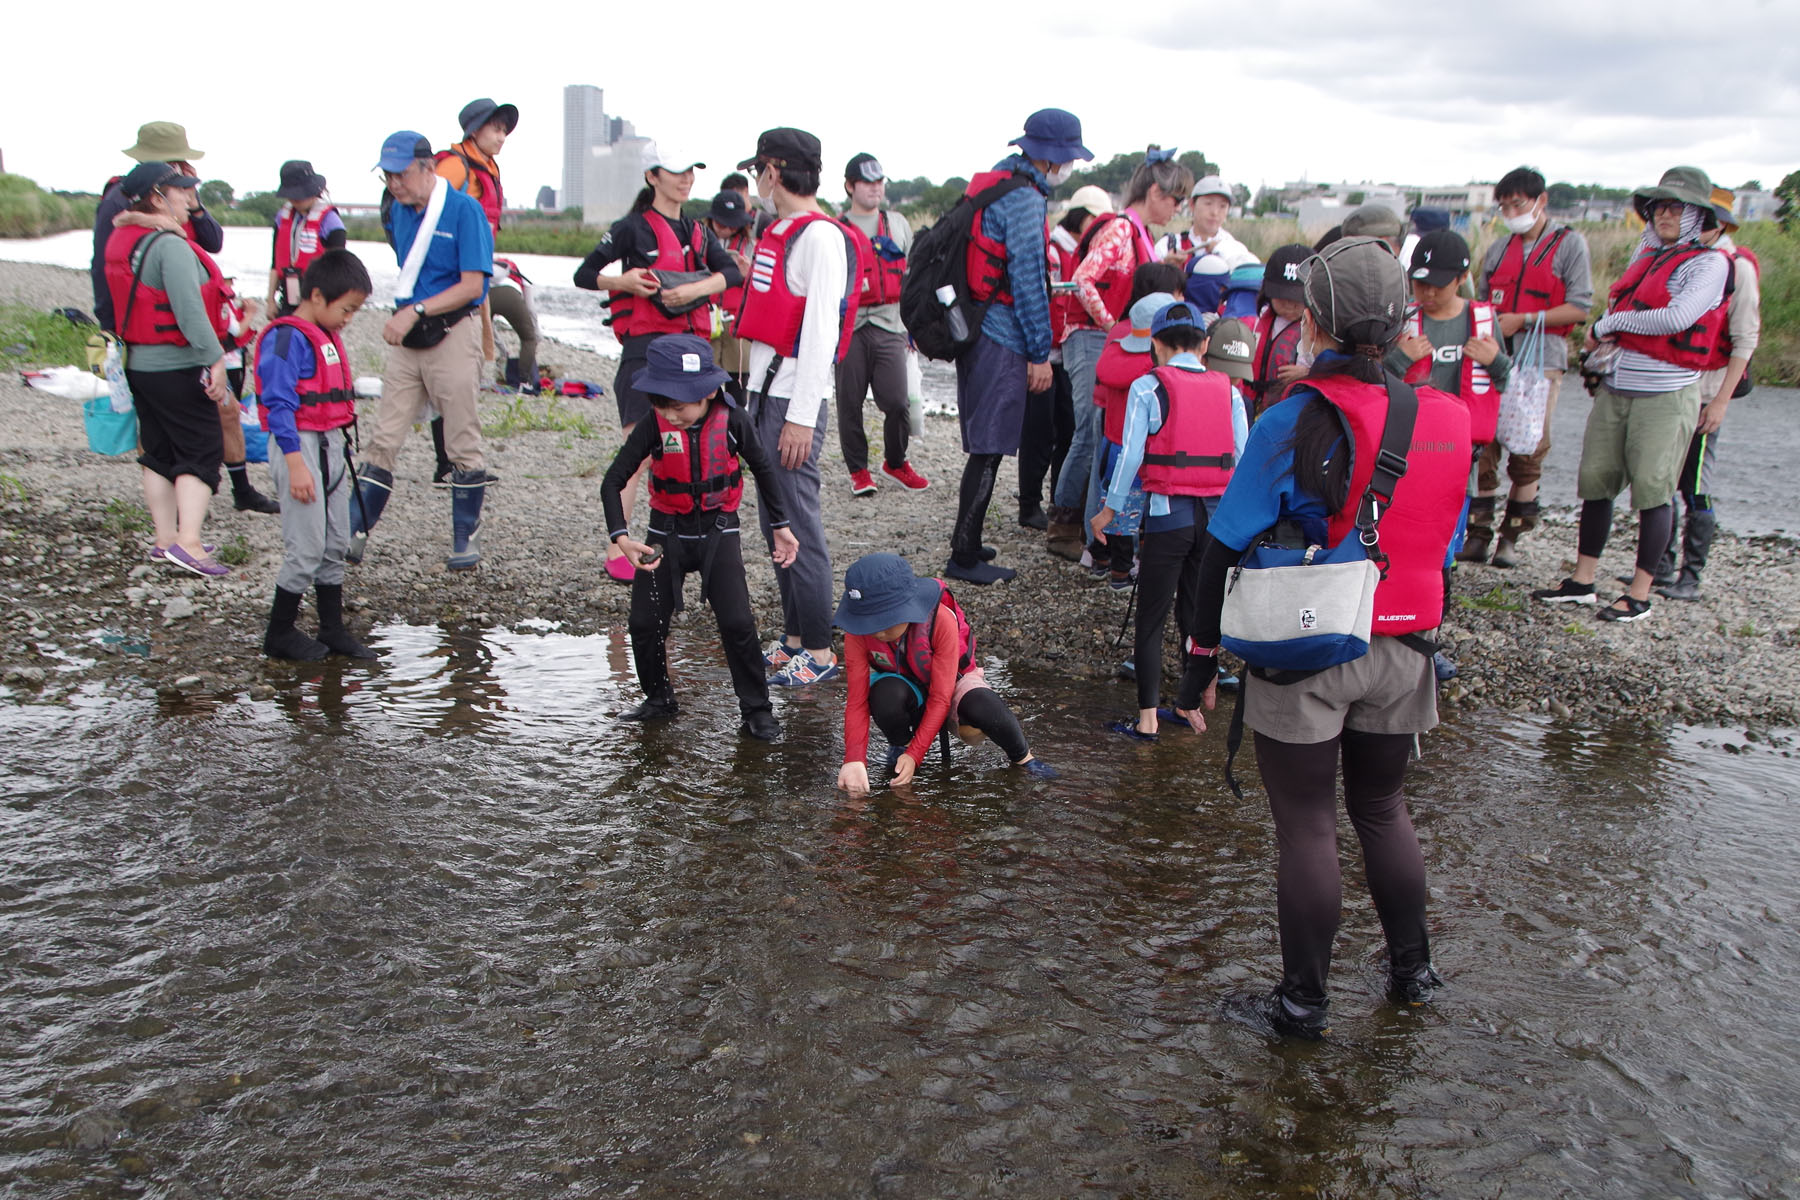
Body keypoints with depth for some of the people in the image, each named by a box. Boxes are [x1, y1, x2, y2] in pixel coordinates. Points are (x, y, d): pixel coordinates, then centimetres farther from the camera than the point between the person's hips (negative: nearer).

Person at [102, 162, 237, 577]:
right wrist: (215, 359, -25)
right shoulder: (170, 246, -18)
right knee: (202, 450, -5)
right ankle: (187, 543, -12)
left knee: (158, 452, 14)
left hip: (139, 363, 9)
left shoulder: (122, 240, 11)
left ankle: (165, 538, 20)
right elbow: (189, 310, -25)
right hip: (179, 367, -9)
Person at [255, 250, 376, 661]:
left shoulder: (327, 338, 13)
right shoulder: (287, 339, -15)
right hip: (302, 447, -9)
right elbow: (279, 406, -19)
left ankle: (333, 630, 23)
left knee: (336, 547, 13)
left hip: (331, 448, 9)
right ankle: (279, 634, 10)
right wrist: (296, 465, -23)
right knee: (306, 549, -4)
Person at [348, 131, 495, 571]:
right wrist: (401, 316, 12)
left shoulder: (464, 210, -9)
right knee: (383, 440, 4)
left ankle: (465, 539, 13)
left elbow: (472, 286, -15)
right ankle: (354, 535, 5)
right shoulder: (399, 212, 10)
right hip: (407, 338, 6)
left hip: (452, 335, -6)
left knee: (463, 444, 2)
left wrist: (416, 311, -20)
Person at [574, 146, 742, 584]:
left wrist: (697, 289, -15)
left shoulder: (697, 231, 16)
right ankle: (616, 551, -8)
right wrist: (623, 281, -18)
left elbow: (732, 272, 2)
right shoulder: (633, 228, -1)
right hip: (645, 346, -6)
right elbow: (584, 274, 0)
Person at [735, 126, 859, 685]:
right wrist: (756, 399, 18)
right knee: (773, 523, 13)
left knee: (799, 524, -6)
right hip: (765, 393, 10)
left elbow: (821, 329, -19)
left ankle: (820, 651, 2)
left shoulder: (819, 236, -13)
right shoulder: (779, 233, 17)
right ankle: (794, 638, 23)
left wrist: (801, 416, -22)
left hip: (794, 402, -10)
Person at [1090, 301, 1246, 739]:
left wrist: (1108, 512, 3)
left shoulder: (1148, 387, -5)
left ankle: (1147, 718, 3)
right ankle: (1193, 707, 25)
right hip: (1217, 514, 4)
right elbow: (1243, 459, 4)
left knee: (1151, 619, 4)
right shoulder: (1228, 390, 6)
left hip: (1168, 511, -4)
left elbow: (1130, 456, -7)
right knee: (1197, 613, 17)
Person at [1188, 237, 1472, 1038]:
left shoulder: (1294, 422, -15)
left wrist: (1202, 653, -5)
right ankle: (1412, 971, 36)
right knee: (1381, 807, 23)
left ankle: (1303, 1002, 17)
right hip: (1401, 656, 5)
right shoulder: (1445, 421, 1)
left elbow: (1230, 545, -14)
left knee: (1306, 824, 6)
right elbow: (1442, 552, 10)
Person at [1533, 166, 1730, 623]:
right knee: (1595, 480, 7)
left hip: (1665, 395, -7)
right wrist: (1601, 339, 5)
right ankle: (1582, 581, 16)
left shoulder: (1709, 263, -7)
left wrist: (1610, 323, -11)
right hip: (1615, 389, 7)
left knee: (1652, 491, -4)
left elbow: (1677, 318, -22)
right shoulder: (1646, 254, 15)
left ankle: (1640, 594, 4)